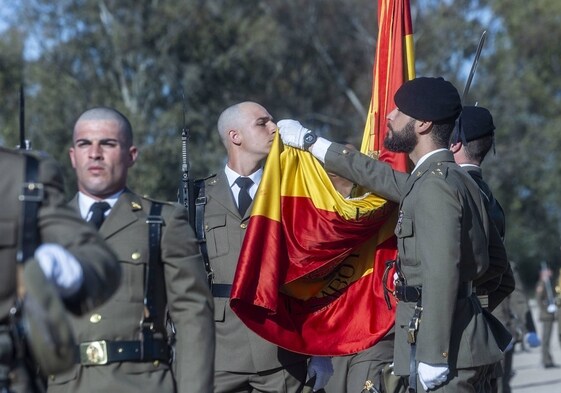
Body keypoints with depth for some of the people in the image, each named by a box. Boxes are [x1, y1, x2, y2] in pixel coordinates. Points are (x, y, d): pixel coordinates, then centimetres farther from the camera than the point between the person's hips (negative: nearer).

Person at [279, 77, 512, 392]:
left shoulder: (437, 185, -14)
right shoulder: (446, 178, 16)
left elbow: (441, 275, -21)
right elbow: (381, 177, 30)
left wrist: (432, 357, -24)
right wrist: (310, 142, 37)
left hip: (448, 348, -10)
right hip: (463, 343, 10)